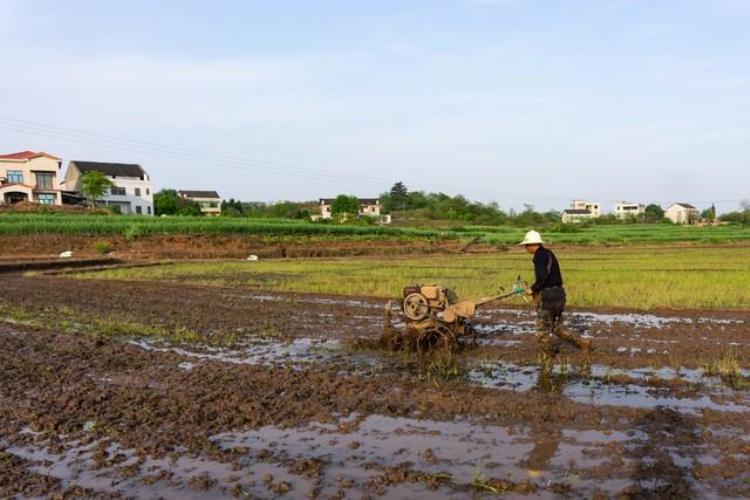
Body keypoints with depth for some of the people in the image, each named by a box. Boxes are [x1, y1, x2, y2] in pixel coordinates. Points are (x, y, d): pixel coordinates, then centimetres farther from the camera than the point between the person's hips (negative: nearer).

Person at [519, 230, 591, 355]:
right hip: (558, 293, 9)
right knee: (557, 327, 18)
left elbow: (542, 277, -26)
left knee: (543, 329, 5)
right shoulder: (548, 253, 16)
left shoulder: (539, 256, -13)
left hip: (548, 296, -9)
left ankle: (549, 355, 14)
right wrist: (537, 289, 20)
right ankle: (583, 342, 13)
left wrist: (533, 289, -12)